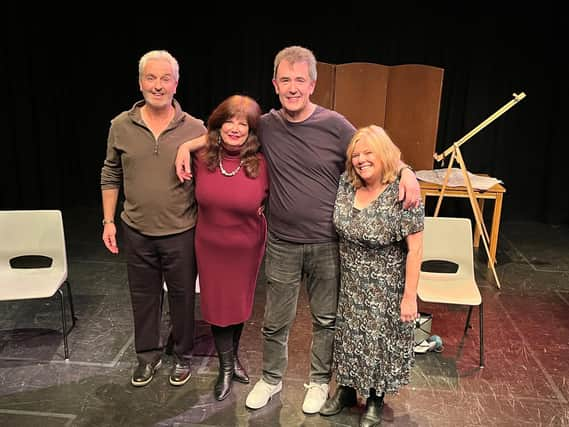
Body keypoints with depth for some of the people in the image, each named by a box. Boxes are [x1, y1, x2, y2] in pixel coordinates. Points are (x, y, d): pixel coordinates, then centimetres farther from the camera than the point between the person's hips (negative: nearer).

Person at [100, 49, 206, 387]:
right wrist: (109, 221, 4)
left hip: (181, 233, -2)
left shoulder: (195, 129, -8)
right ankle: (148, 355, 38)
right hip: (137, 232, 2)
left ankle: (183, 356, 35)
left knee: (182, 297, 13)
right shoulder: (121, 126, -2)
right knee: (143, 297, 17)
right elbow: (111, 176, 7)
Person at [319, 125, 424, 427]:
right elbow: (338, 228, 12)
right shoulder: (346, 184, -6)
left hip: (385, 287, -5)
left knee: (380, 338, 11)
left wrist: (410, 295, -18)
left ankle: (375, 399, 35)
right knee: (349, 333, 19)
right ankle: (346, 389, 41)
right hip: (349, 283, 5)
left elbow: (415, 249, -19)